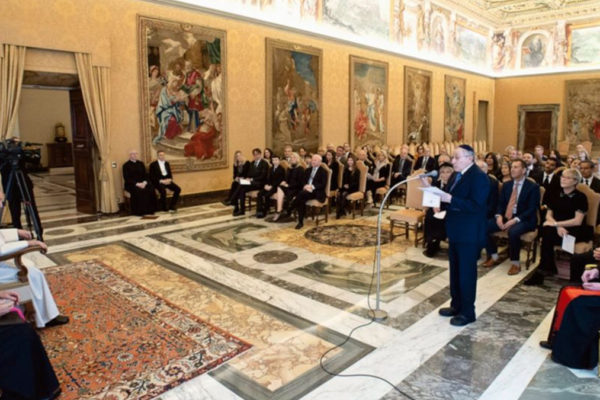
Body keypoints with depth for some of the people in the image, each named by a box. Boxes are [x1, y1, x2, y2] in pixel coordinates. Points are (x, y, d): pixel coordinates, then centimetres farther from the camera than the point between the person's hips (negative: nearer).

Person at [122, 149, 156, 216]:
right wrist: (137, 184, -20)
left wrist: (145, 182, -10)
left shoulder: (141, 163, 16)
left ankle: (149, 210, -21)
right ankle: (140, 211, -28)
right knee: (138, 191, -36)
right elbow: (126, 178, -7)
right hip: (131, 184, -4)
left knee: (151, 189, -27)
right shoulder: (126, 165, 1)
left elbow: (145, 175, 12)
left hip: (142, 183, 4)